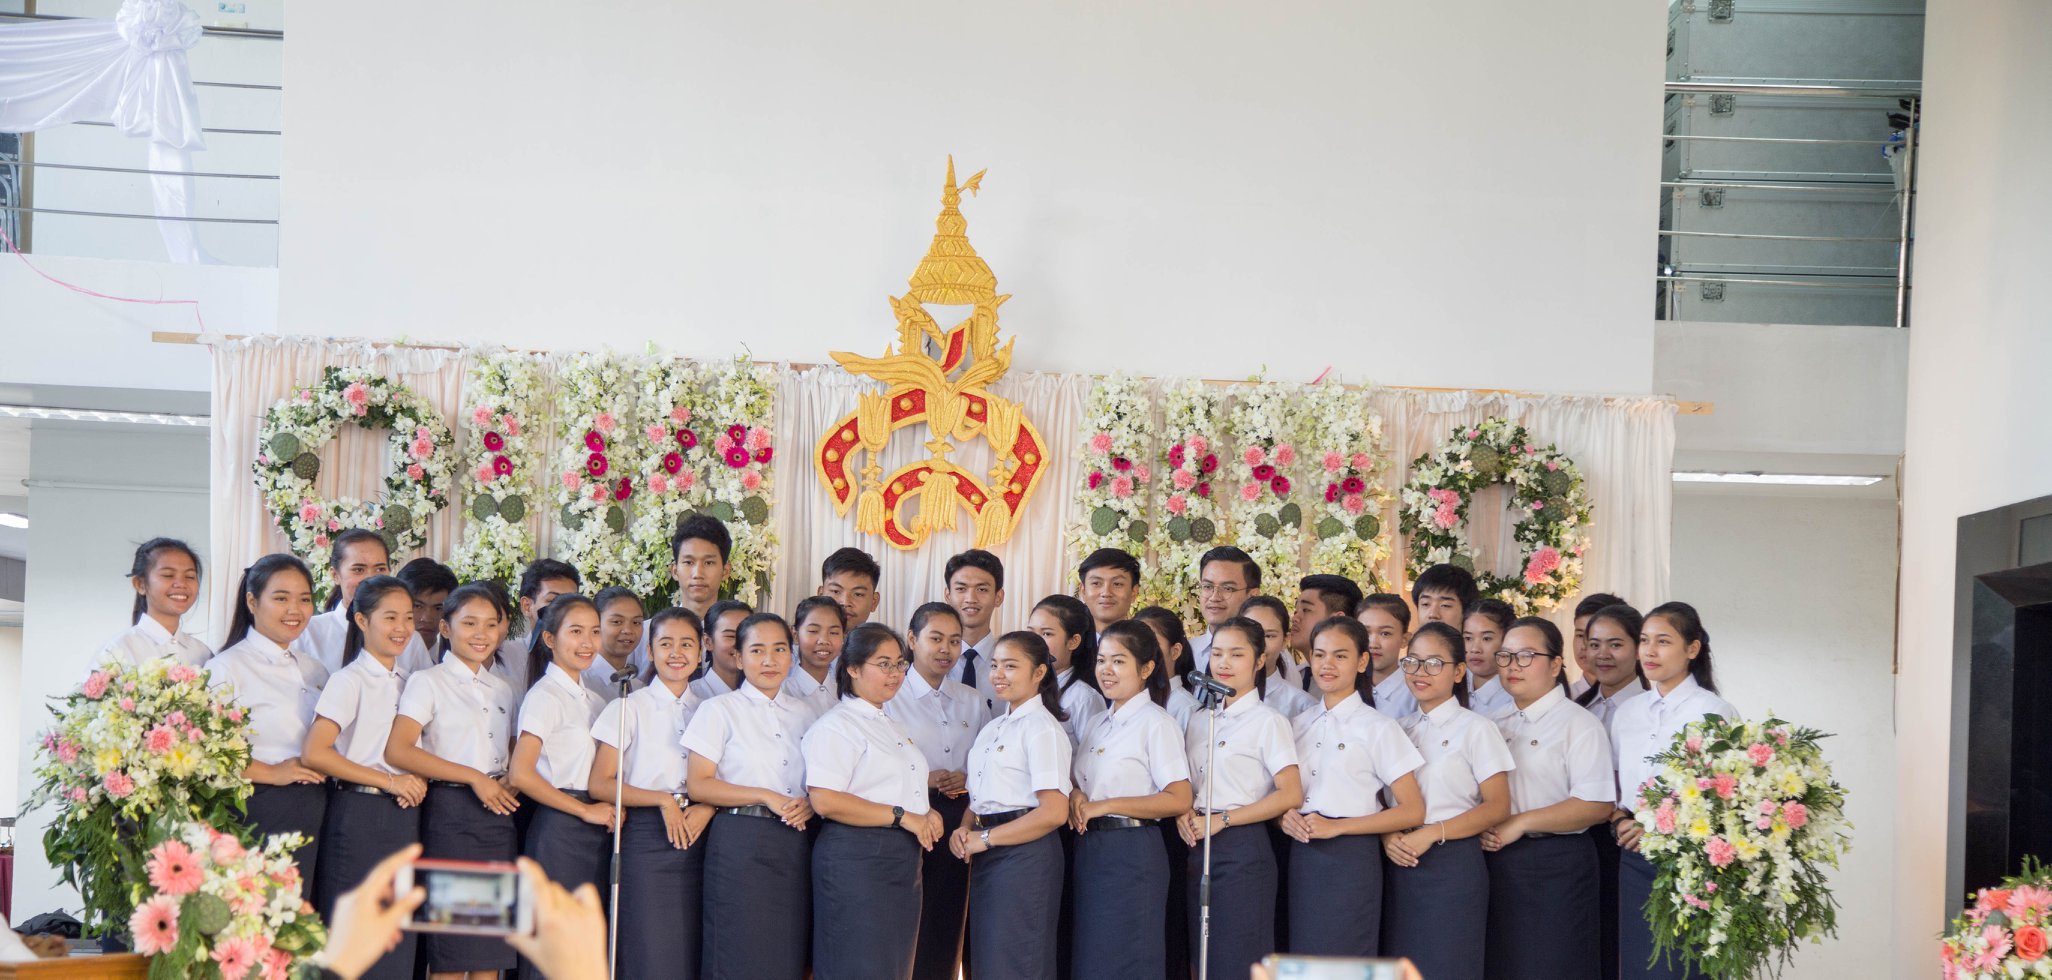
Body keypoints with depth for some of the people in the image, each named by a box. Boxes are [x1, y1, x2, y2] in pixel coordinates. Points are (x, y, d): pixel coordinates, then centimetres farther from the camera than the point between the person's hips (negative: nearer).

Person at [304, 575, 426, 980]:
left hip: (403, 817, 7)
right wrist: (388, 781, -15)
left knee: (398, 944, 5)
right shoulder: (350, 681, -7)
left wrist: (418, 780, 1)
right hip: (359, 814, -6)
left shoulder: (408, 683, 13)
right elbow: (314, 753, -17)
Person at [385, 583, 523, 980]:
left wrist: (512, 783, 3)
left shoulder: (503, 690, 17)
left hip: (498, 813, 6)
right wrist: (473, 777, -14)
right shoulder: (428, 683, -1)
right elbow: (397, 751, -13)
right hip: (451, 810, -6)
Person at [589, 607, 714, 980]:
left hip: (695, 835, 4)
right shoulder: (629, 708, 2)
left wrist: (707, 808, -5)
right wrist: (663, 800, -12)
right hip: (646, 836, -3)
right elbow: (600, 785, -3)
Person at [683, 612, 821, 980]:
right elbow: (698, 785, -6)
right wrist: (766, 797, -13)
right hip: (740, 842, -4)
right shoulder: (720, 710, 1)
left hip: (794, 847, 4)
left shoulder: (803, 713, 15)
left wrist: (808, 805, -4)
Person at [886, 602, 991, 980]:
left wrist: (968, 778, -3)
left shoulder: (972, 701, 15)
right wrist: (923, 779, -16)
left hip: (958, 820, 4)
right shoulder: (890, 698, 0)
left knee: (946, 935, 5)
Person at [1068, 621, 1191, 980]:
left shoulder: (1155, 724, -9)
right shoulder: (1097, 723, 15)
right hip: (1090, 850, 8)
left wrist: (1104, 806, -16)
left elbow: (1179, 800, -16)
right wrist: (1075, 795, -1)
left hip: (1131, 852, -8)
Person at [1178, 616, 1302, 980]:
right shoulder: (1200, 720, 14)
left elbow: (1290, 794, -13)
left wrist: (1220, 820, -13)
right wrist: (1184, 814, -3)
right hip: (1199, 848, 6)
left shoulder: (1268, 721, -5)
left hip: (1243, 847, -6)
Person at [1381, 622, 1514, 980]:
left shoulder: (1475, 729, -1)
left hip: (1453, 865, -5)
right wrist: (1387, 835, -7)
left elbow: (1498, 807, -7)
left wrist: (1431, 833, -16)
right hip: (1401, 863, 5)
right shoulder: (1400, 730, 14)